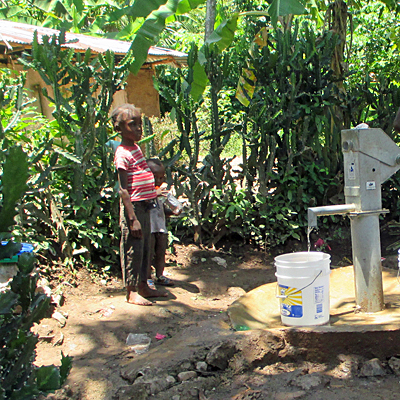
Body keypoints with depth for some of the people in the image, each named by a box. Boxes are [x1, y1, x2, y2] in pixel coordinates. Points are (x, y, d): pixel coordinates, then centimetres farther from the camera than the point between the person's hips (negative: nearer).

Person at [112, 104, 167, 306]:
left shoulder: (136, 148, 13)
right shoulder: (122, 154, -15)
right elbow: (123, 190, -19)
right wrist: (133, 219, -21)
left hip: (145, 206, 9)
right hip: (133, 207, -9)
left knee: (145, 249, 16)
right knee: (133, 249, 0)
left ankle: (143, 286, 28)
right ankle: (131, 292, 11)